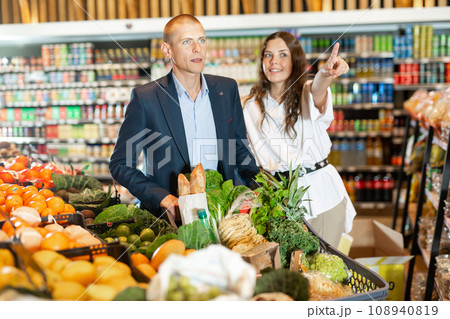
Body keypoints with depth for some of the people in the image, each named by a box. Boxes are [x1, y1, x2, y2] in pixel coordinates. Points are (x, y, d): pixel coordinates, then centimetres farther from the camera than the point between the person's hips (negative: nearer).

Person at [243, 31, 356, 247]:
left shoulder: (306, 93, -2)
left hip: (321, 195, -1)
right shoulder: (252, 106, 6)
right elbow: (254, 155, 10)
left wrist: (326, 74, -50)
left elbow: (317, 92, -28)